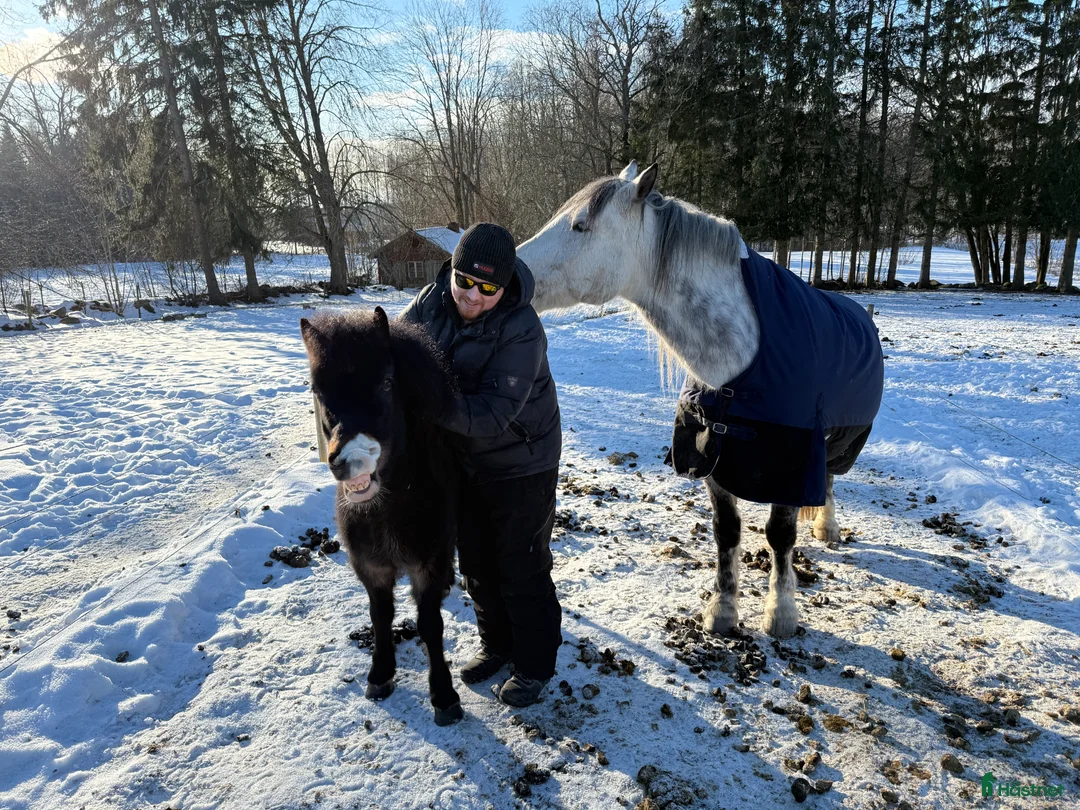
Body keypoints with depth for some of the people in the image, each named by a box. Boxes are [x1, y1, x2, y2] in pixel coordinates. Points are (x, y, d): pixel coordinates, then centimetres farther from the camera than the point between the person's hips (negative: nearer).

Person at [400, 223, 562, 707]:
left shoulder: (521, 330, -28)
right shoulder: (433, 301, -9)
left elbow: (492, 413, -33)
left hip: (520, 464, -6)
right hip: (462, 458, 7)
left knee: (522, 568, 5)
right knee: (476, 561, 19)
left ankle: (536, 665, 27)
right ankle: (496, 645, 41)